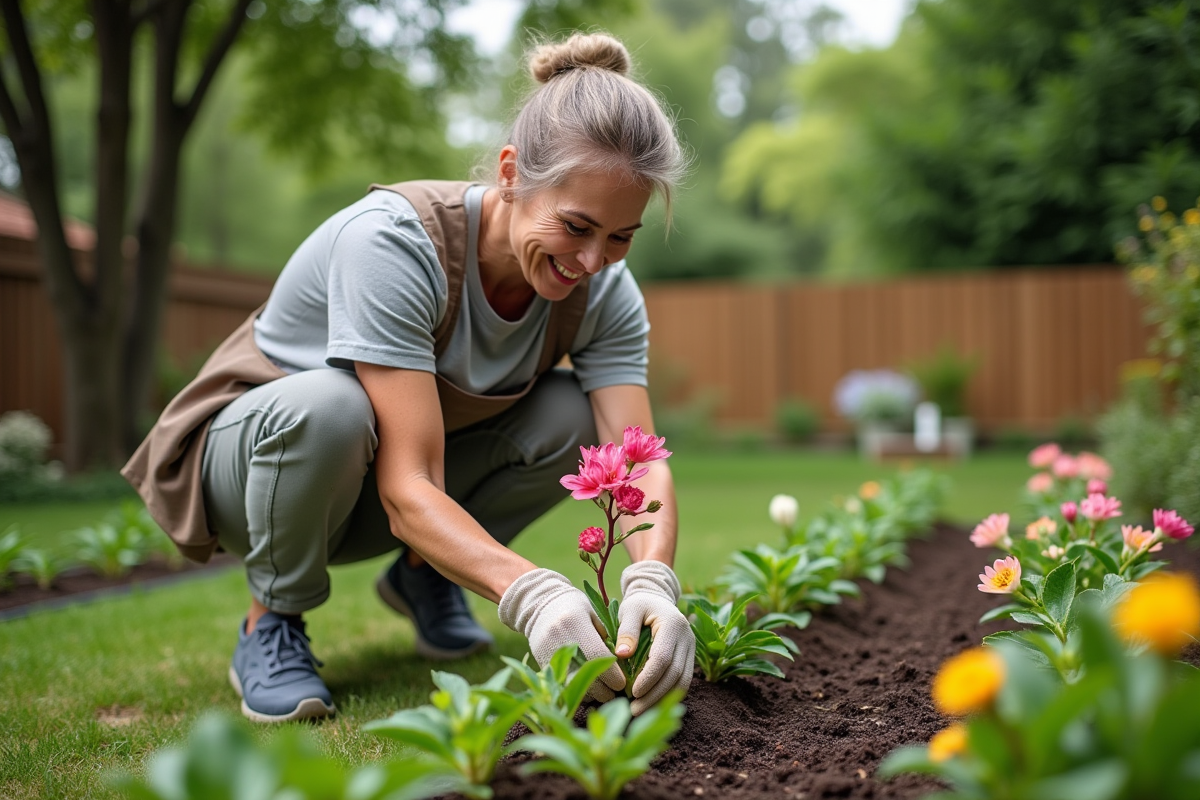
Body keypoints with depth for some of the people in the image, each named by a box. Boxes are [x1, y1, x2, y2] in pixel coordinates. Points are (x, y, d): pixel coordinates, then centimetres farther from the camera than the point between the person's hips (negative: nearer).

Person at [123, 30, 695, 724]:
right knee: (327, 405, -39)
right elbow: (407, 491, -39)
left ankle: (423, 573, 6)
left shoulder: (602, 286, -17)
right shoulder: (393, 240, -34)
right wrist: (531, 593, -53)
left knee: (573, 416, -20)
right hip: (246, 452, -4)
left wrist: (652, 584, -44)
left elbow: (641, 460, -24)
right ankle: (270, 626, -11)